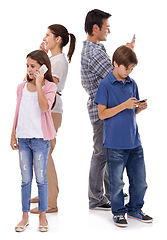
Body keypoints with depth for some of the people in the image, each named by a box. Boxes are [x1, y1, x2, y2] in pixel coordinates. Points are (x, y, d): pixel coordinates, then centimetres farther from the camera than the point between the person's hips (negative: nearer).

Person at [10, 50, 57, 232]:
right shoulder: (22, 87, 9)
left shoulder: (49, 87, -4)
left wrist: (39, 84, -19)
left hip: (40, 138, -4)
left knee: (41, 179, 4)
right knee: (25, 179, 9)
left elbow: (44, 107, -21)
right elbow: (18, 113, 13)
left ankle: (42, 216, 16)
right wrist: (13, 135, 12)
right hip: (23, 138, 4)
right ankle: (25, 216, 17)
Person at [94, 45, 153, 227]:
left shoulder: (132, 84, 9)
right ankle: (118, 213, 22)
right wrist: (124, 105, -18)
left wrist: (140, 107, -5)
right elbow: (102, 114, -9)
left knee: (140, 180, 10)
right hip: (115, 142, -5)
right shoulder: (105, 85, -7)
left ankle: (135, 209, 29)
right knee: (117, 182, 5)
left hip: (134, 141, 5)